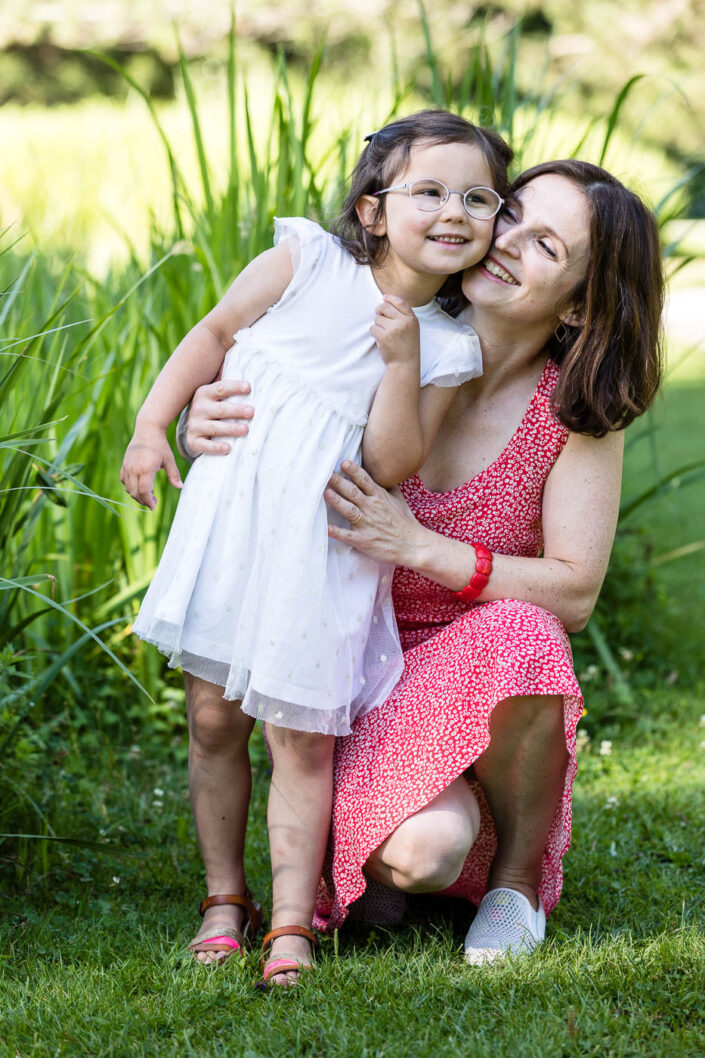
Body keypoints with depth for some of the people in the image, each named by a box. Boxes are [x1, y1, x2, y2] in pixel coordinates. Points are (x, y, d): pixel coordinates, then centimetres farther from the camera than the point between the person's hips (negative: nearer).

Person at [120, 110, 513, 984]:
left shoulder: (447, 348, -2)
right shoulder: (305, 262, -2)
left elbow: (393, 465, -9)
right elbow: (214, 333, 9)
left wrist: (400, 361, -17)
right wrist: (153, 423, 3)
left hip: (323, 547, -1)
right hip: (231, 514, 1)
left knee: (303, 739, -1)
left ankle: (291, 921, 8)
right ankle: (223, 896, 22)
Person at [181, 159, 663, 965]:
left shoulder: (576, 412, -8)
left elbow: (575, 593, -11)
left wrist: (417, 547, -25)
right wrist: (201, 429, -23)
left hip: (486, 683, 1)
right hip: (361, 665, -1)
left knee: (517, 634, -36)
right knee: (421, 851, -32)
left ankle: (516, 878, -9)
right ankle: (369, 850, 9)